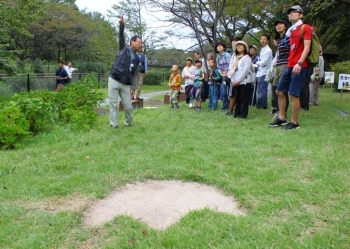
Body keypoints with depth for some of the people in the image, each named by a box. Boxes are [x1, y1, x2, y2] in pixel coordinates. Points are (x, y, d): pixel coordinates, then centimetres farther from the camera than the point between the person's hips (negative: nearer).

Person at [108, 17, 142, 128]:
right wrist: (122, 26, -31)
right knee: (113, 104, -2)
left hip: (126, 85, 3)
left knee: (128, 106, 3)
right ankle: (113, 125, 4)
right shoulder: (124, 49, 5)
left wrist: (133, 87, 1)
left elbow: (134, 75, 11)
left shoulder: (137, 59, 12)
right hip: (114, 81, -3)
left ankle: (128, 123, 23)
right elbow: (121, 38, -14)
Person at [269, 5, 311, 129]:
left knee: (293, 95, -7)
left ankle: (294, 123, 3)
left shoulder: (305, 28, -3)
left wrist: (299, 63, -22)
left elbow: (306, 47, -12)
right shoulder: (290, 31, 20)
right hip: (289, 66, 9)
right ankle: (281, 119, 18)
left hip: (299, 67, -8)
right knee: (280, 91, 8)